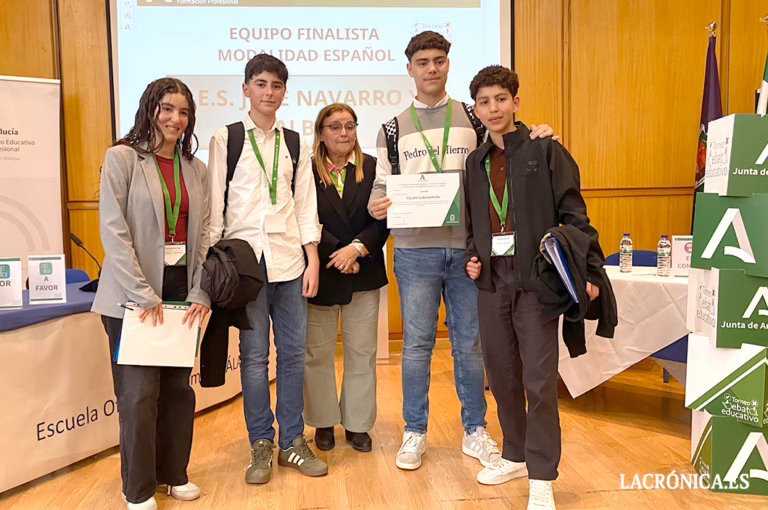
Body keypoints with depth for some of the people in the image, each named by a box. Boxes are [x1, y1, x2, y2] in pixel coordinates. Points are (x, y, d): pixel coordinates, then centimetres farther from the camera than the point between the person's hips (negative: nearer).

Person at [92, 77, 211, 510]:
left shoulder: (196, 169, 10)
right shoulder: (122, 158, -4)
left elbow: (204, 234, 8)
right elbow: (114, 231, -11)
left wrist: (201, 293, -2)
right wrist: (144, 295, -16)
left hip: (182, 289, 5)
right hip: (135, 295, -4)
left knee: (179, 387, 11)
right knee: (139, 392, 3)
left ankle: (174, 473, 28)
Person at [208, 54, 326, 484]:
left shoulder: (295, 144, 12)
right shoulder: (225, 140, 5)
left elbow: (306, 206, 10)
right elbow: (215, 204, 2)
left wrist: (313, 260, 3)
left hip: (290, 260, 3)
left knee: (294, 351, 5)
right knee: (254, 355, 1)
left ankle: (293, 440, 20)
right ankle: (262, 445, 17)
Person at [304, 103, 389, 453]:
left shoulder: (372, 168, 3)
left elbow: (383, 218, -3)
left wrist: (357, 248, -16)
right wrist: (337, 256, -14)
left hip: (364, 275, 2)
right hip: (320, 274, -1)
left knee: (362, 352, 8)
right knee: (318, 352, 7)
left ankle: (358, 424, 22)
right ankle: (323, 422, 24)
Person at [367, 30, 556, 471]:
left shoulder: (473, 119, 9)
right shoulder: (394, 129, 9)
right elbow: (382, 185, 7)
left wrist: (534, 139, -9)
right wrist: (378, 206, -16)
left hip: (466, 246, 1)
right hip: (415, 249, 0)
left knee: (470, 343, 9)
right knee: (417, 344, 6)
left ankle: (476, 430, 25)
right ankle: (415, 432, 21)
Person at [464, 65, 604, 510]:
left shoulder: (546, 151, -3)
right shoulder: (477, 162, 13)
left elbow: (573, 215, -7)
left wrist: (590, 269, -13)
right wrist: (473, 256, 4)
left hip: (536, 280, -5)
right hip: (492, 281, 5)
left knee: (539, 381, -1)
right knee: (502, 376, 13)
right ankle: (515, 455, 31)